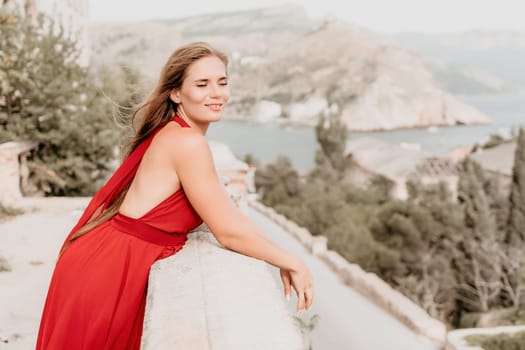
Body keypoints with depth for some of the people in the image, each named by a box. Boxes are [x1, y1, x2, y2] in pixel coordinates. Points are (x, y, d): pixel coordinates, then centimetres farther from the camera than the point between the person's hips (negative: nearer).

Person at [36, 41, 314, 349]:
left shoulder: (172, 133, 7)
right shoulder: (188, 142, -22)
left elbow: (224, 209, 12)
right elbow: (228, 231, -20)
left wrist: (276, 252, 5)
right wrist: (290, 262, -8)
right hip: (105, 270, -8)